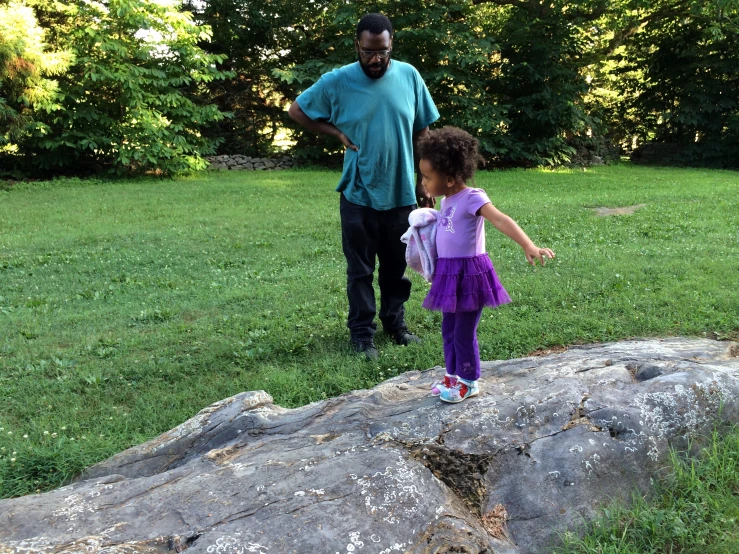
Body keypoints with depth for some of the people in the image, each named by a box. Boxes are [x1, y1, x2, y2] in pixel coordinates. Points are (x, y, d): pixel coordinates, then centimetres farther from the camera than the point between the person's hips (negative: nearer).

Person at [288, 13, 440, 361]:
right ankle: (362, 334, 18)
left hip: (401, 194, 2)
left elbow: (422, 133, 6)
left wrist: (423, 182, 5)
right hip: (359, 195, -2)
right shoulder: (337, 81, -8)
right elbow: (297, 111, 4)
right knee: (361, 270, 6)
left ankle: (395, 324, 33)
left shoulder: (409, 77, -1)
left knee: (397, 267, 15)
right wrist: (338, 133, -6)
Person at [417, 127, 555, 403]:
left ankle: (469, 382, 20)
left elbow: (502, 221, -32)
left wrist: (529, 247, -44)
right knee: (448, 329, 17)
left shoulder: (472, 198, -19)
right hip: (449, 273, 8)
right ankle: (453, 374, 33)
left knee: (464, 332, 3)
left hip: (469, 273, -8)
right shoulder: (447, 201, 8)